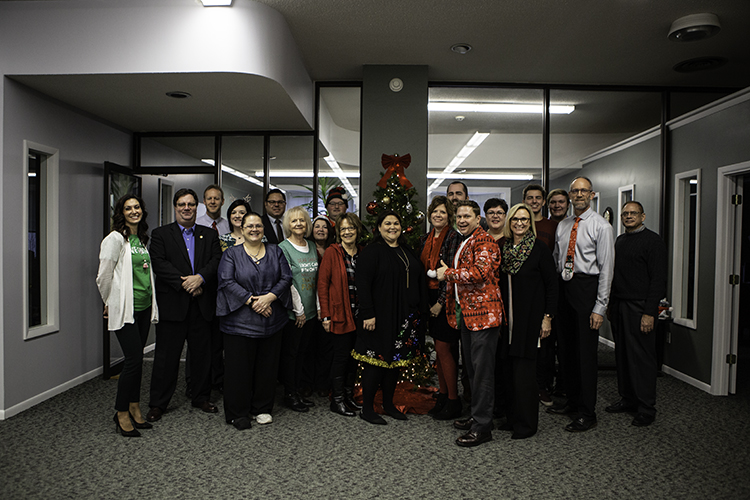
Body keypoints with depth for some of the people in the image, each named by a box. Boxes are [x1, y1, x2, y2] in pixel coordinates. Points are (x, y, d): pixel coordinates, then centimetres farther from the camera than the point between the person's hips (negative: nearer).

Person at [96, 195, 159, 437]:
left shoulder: (142, 239, 13)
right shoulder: (115, 239, -9)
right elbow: (104, 276, -7)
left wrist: (152, 304, 17)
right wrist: (110, 303, 3)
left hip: (144, 307, 7)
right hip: (125, 308, -7)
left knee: (137, 359, 12)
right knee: (133, 360, -7)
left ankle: (134, 409, 23)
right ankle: (122, 414, 8)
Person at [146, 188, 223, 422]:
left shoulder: (209, 235, 13)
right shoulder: (160, 234, 6)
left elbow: (217, 260, 0)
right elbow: (159, 264, -6)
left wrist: (200, 277, -17)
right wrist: (184, 283, -14)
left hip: (202, 305, 2)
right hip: (172, 304, -2)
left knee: (202, 353, 10)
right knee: (166, 355, 3)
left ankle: (201, 397, 26)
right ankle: (158, 404, 16)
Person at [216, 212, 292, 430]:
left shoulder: (275, 252, 11)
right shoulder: (232, 254, 4)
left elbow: (286, 278, 3)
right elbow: (226, 282, -8)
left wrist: (269, 297, -13)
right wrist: (251, 300, -16)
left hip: (271, 320, 3)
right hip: (240, 320, -2)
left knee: (267, 365, 8)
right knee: (239, 366, 1)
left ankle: (263, 408, 23)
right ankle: (238, 413, 15)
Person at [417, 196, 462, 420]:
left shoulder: (454, 238, -9)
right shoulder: (425, 239, 11)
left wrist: (441, 301, -15)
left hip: (445, 299, -6)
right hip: (429, 298, 6)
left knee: (443, 349, -4)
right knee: (438, 349, 12)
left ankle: (453, 401, 9)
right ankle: (442, 396, 24)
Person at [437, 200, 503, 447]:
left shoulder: (485, 241, -10)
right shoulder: (463, 243, 20)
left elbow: (480, 272, -25)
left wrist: (448, 273, -14)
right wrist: (450, 305, 23)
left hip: (483, 312, -10)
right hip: (466, 313, 10)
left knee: (482, 369, -5)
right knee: (471, 368, 16)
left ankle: (483, 427, 2)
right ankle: (477, 416, 28)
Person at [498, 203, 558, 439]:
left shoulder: (540, 248, -6)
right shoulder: (504, 247, 9)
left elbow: (551, 284, -5)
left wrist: (548, 317, -9)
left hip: (530, 317, -5)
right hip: (508, 317, 5)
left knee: (524, 368, -2)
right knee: (510, 367, 9)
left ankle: (526, 424, 11)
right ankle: (513, 417, 23)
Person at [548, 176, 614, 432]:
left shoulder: (601, 226, -5)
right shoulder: (562, 225, 13)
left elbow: (606, 268, -9)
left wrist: (599, 308, -13)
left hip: (587, 288, -6)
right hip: (564, 287, 6)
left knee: (586, 351, -2)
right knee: (566, 348, 13)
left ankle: (587, 413, 10)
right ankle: (572, 401, 28)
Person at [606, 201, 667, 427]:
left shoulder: (652, 240, -6)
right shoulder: (620, 240, 17)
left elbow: (658, 279, -11)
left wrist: (649, 312, -17)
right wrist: (611, 304, 13)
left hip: (639, 307, -7)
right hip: (618, 305, 7)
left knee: (642, 356, -3)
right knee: (622, 354, 10)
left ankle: (646, 408, 7)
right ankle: (628, 399, 21)